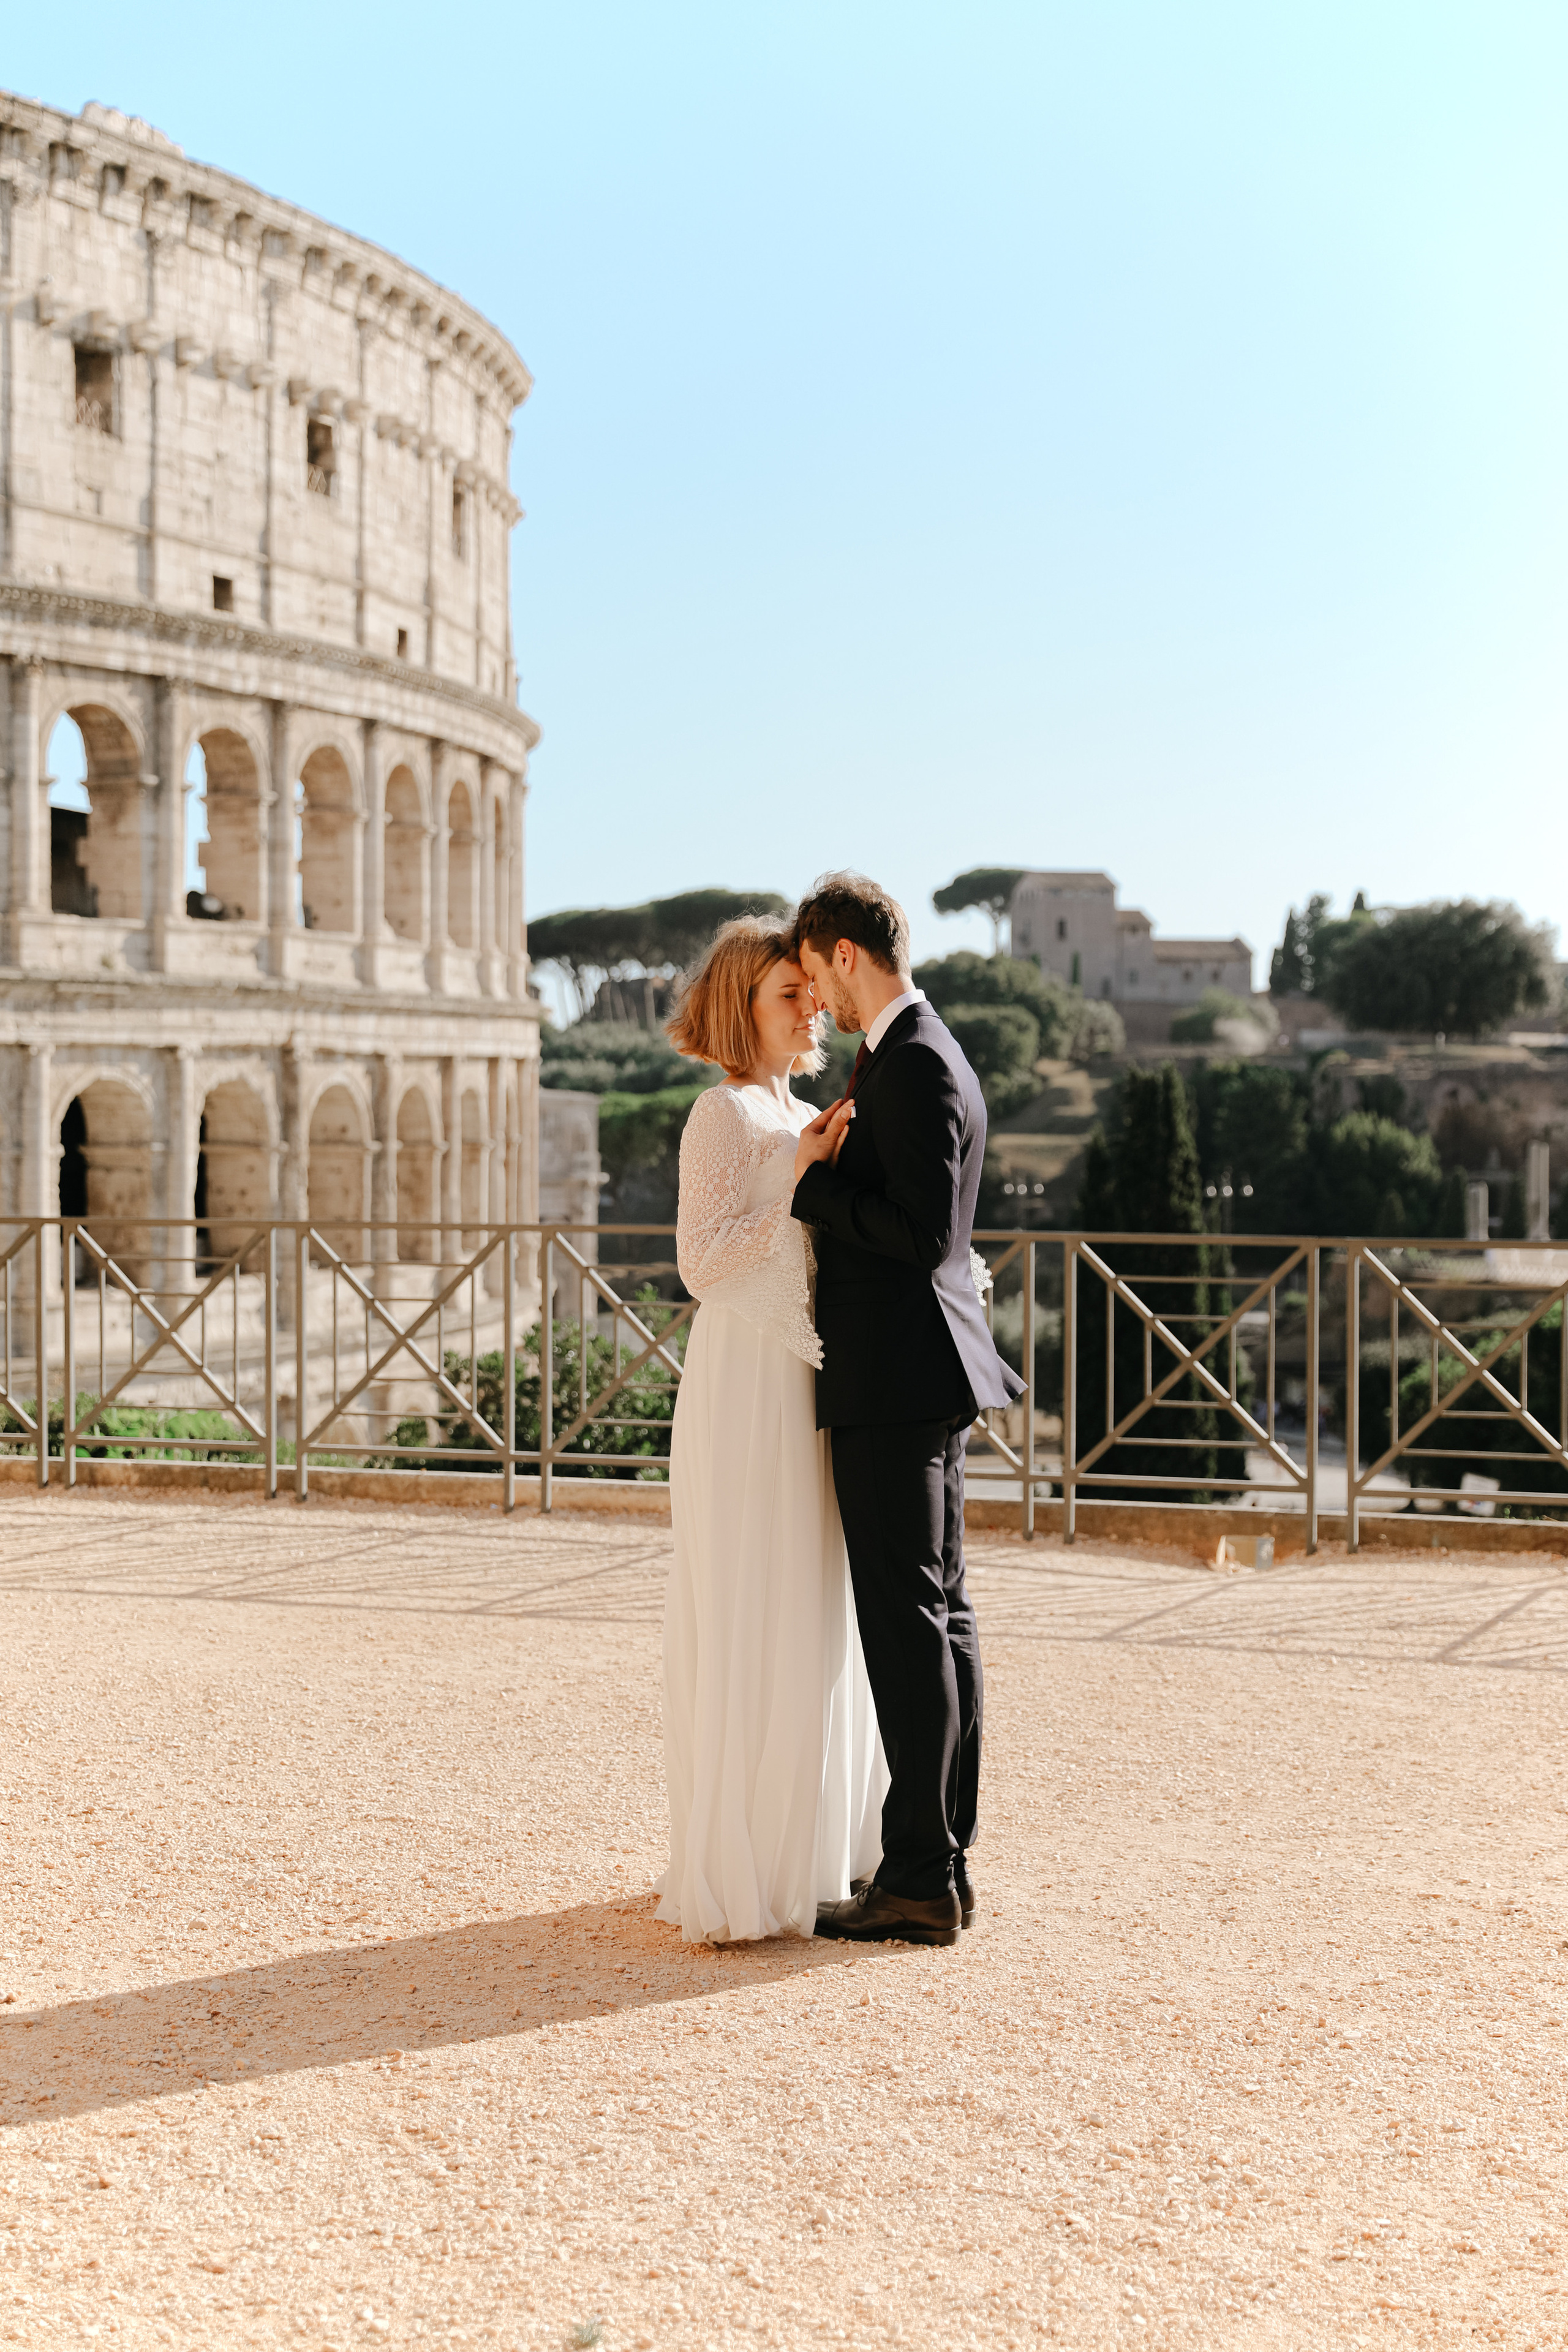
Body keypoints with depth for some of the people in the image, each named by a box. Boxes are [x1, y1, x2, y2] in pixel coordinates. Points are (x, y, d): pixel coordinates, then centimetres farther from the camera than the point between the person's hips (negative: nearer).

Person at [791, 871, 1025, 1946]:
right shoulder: (929, 1054, 17)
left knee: (909, 1622, -6)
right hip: (926, 1379, 11)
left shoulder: (912, 1065, -15)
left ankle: (921, 1880, -1)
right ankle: (945, 1864, 20)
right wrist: (831, 1169, 6)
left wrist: (814, 1182, -13)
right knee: (941, 1615, 12)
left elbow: (921, 1231, -23)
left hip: (895, 1382, -11)